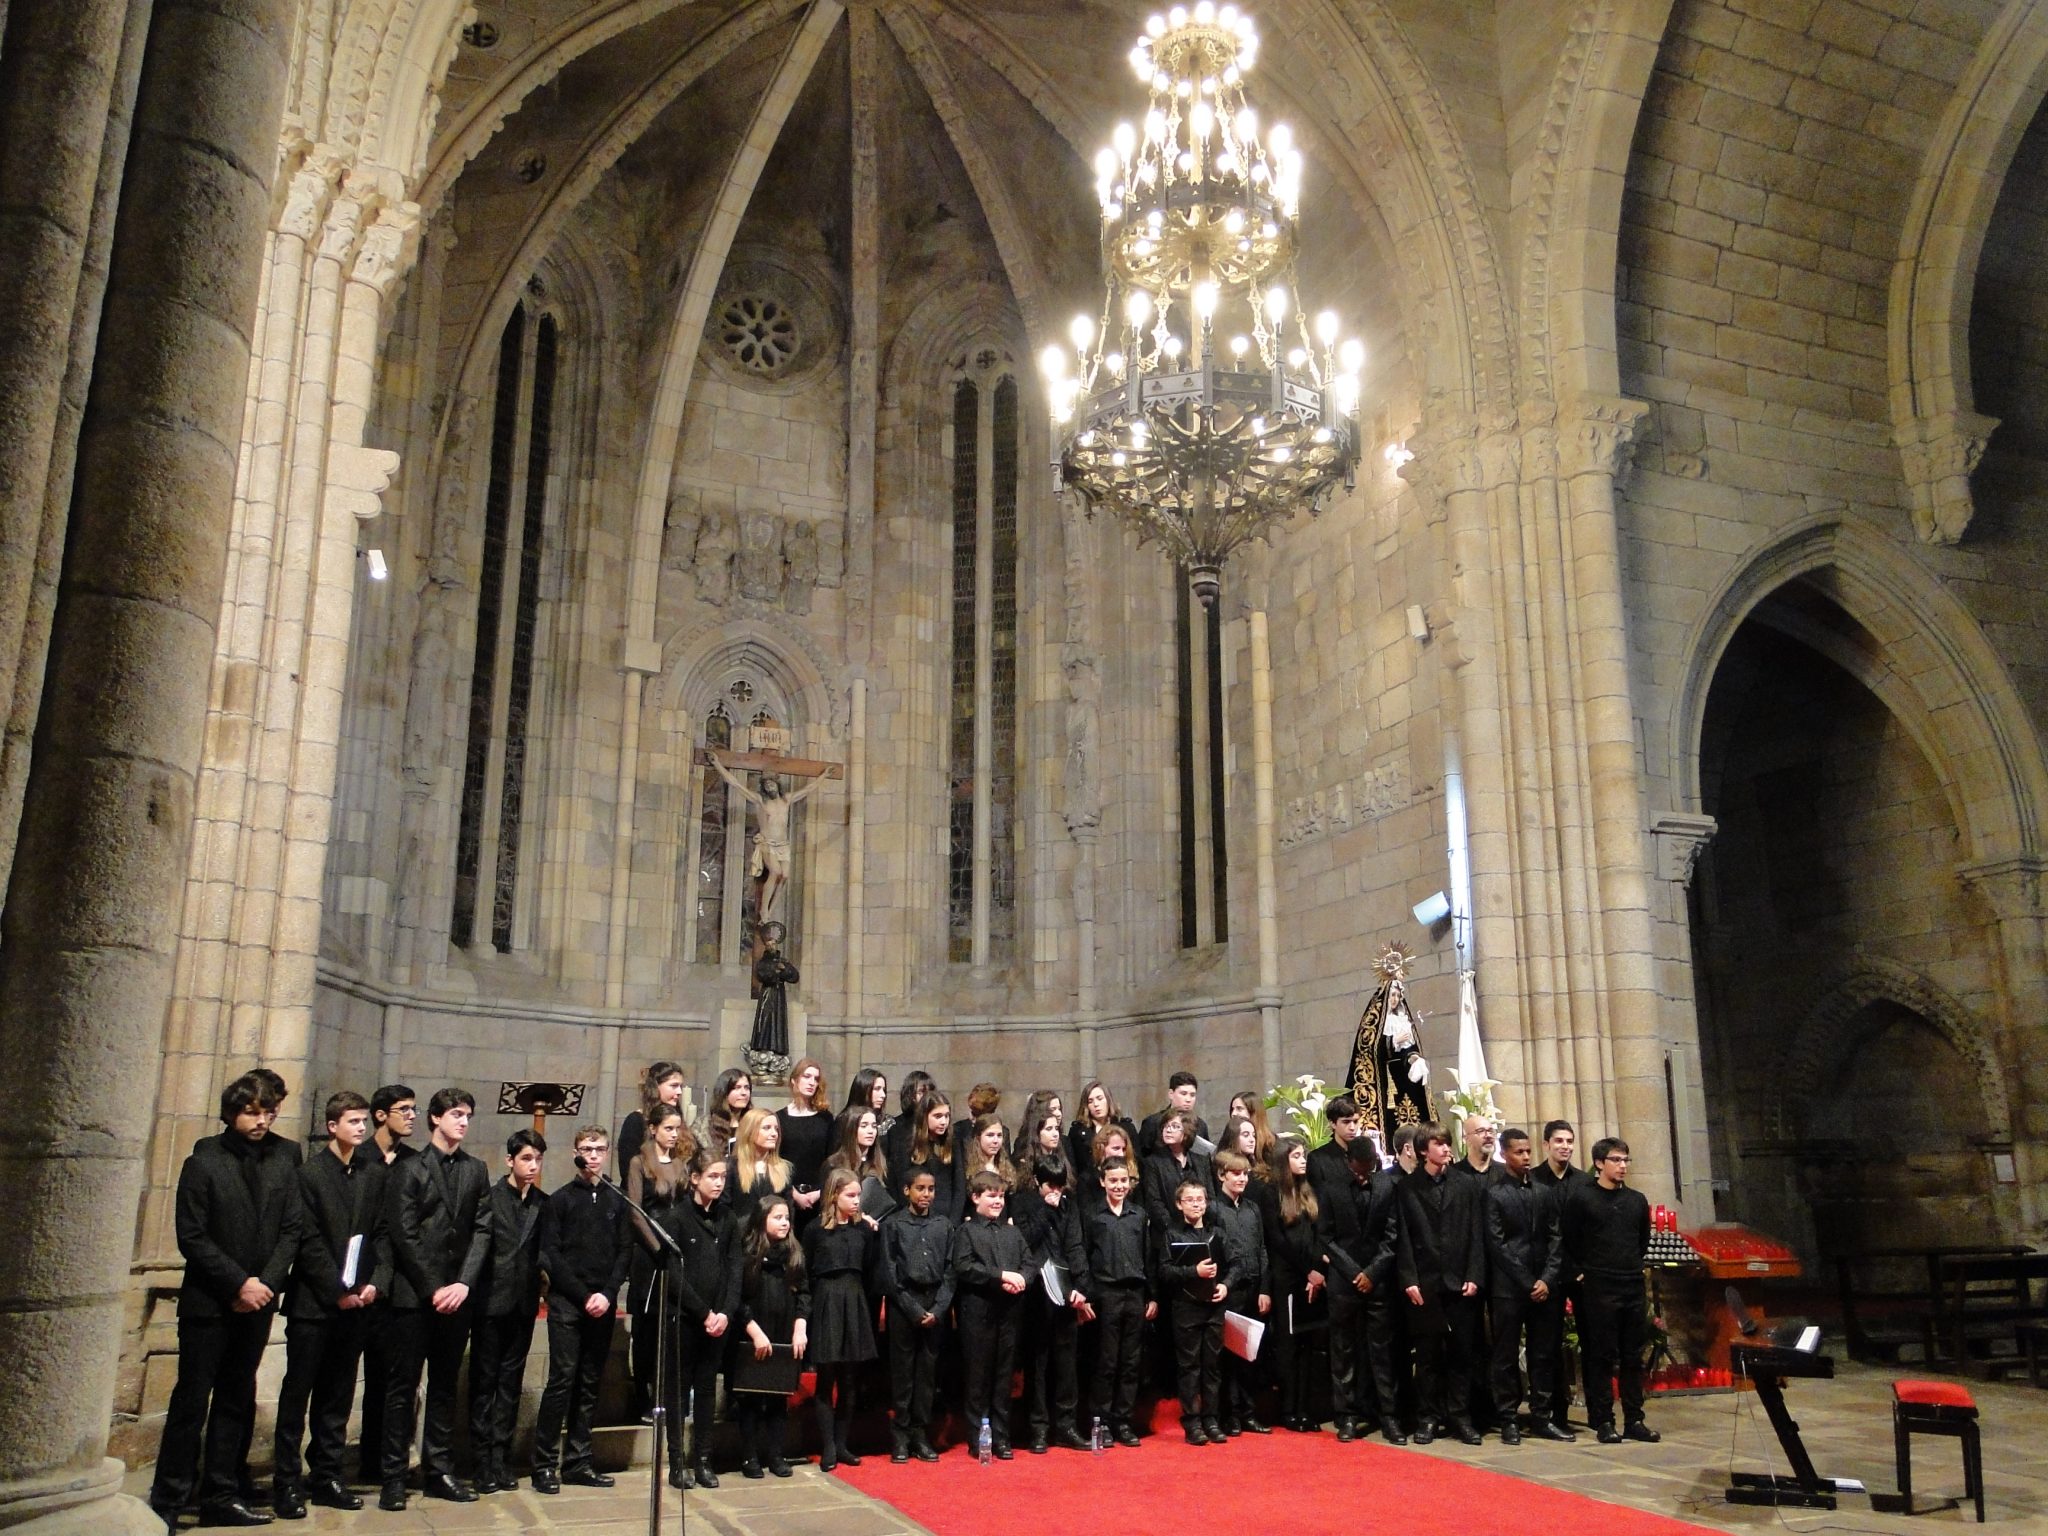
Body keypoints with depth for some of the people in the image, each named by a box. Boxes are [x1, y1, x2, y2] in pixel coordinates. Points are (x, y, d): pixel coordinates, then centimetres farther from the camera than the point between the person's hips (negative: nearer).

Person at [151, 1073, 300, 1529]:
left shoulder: (282, 1169, 7)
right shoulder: (202, 1164, -4)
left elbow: (291, 1232, 5)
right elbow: (192, 1237, -9)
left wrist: (264, 1283, -9)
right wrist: (239, 1283, -15)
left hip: (256, 1303, 4)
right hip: (208, 1303, -4)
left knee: (235, 1402, 9)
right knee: (191, 1402, -1)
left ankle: (220, 1496, 16)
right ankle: (167, 1503, 7)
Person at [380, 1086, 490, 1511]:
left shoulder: (475, 1171, 11)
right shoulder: (409, 1169, -2)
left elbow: (482, 1230, 6)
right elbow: (404, 1234, -7)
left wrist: (463, 1283, -7)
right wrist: (434, 1288, -11)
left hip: (456, 1295, 4)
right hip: (414, 1295, -4)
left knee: (444, 1386, 9)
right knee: (403, 1385, 0)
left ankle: (439, 1472, 15)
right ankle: (394, 1477, 5)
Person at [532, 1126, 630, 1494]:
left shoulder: (617, 1201, 11)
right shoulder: (560, 1199, 3)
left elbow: (623, 1253, 9)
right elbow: (550, 1255, -3)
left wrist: (607, 1294, -6)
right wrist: (584, 1296, -9)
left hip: (603, 1305, 3)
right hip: (566, 1303, -3)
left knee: (590, 1384, 6)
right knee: (562, 1380, -7)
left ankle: (577, 1461, 12)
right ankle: (544, 1463, -1)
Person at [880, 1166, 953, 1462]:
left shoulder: (943, 1225, 9)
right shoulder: (893, 1224, 0)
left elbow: (949, 1271, 6)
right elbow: (889, 1273, -3)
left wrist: (938, 1309, -6)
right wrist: (915, 1310, -8)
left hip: (936, 1307, 3)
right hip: (903, 1306, -2)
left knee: (928, 1372, 5)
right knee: (902, 1371, 1)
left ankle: (921, 1434, 12)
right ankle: (900, 1435, 10)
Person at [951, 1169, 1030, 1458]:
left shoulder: (1012, 1232, 17)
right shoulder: (966, 1231, 1)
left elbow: (1028, 1264, 11)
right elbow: (963, 1267, -12)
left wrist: (1018, 1281, -11)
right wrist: (1002, 1276, -15)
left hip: (1008, 1312, 4)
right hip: (978, 1312, -4)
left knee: (1003, 1376, 8)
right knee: (977, 1376, 2)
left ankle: (1000, 1438, 16)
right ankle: (978, 1438, 10)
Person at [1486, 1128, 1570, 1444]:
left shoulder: (1543, 1193, 11)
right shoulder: (1494, 1195, -4)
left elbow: (1555, 1239, 7)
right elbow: (1497, 1245, -8)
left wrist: (1547, 1279, -5)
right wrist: (1527, 1283, -10)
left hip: (1543, 1287, 4)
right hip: (1508, 1288, -4)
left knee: (1543, 1355, 8)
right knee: (1506, 1356, 2)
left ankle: (1541, 1417, 17)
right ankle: (1508, 1420, 9)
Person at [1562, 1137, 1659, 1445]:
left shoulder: (1637, 1200, 11)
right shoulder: (1580, 1197, -5)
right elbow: (1569, 1240, -1)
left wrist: (1634, 1266, 14)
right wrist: (1581, 1272, -1)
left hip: (1633, 1286, 5)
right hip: (1598, 1288, -5)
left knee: (1633, 1357, 8)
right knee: (1602, 1356, -1)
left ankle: (1634, 1420, 15)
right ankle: (1603, 1422, 5)